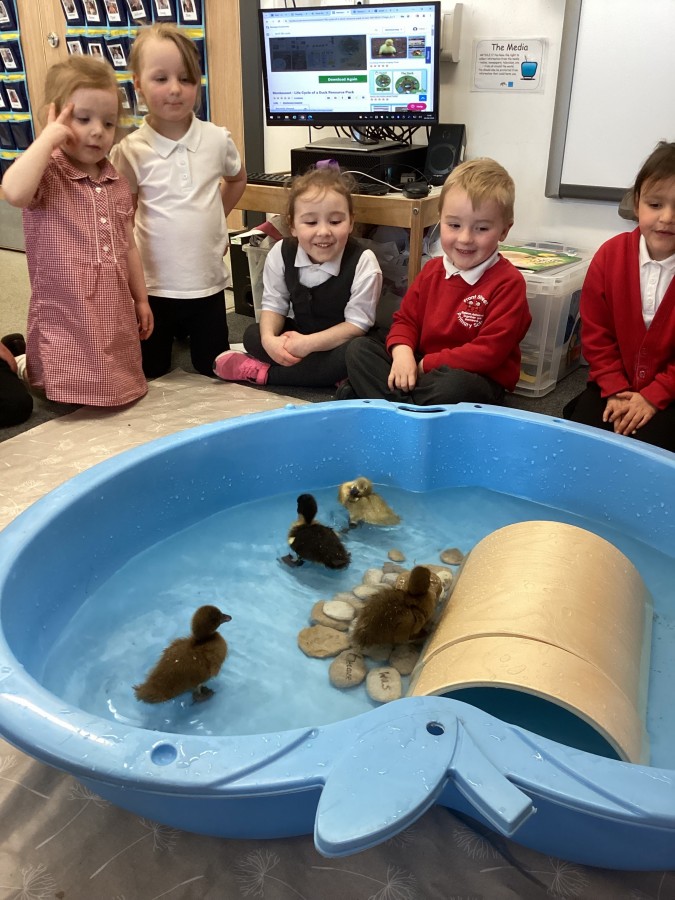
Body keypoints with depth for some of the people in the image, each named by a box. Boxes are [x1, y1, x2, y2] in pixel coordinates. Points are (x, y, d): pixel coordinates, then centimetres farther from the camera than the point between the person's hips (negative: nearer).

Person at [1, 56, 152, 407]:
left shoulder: (116, 184, 9)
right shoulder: (46, 175, -11)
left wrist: (141, 299, 17)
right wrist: (47, 138, -25)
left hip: (115, 316, 6)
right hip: (65, 319, -6)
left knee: (118, 392, 16)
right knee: (72, 401, -2)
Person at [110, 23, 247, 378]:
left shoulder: (217, 139, -3)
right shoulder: (130, 151, -10)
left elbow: (237, 179, 20)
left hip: (207, 283, 2)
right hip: (153, 287, -2)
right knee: (151, 382, 10)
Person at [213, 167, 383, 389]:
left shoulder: (363, 263, -23)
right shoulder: (281, 253, -11)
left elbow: (358, 323, -21)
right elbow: (274, 304, -4)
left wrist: (308, 344, -30)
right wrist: (269, 339, -26)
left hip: (341, 341, -4)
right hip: (298, 334, 4)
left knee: (355, 353, -36)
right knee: (253, 335, -13)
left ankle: (263, 372, -24)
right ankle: (328, 374, -22)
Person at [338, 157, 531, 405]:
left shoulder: (508, 282, -13)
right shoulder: (432, 270, 7)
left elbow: (490, 351, -20)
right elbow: (405, 318, 9)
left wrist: (426, 364, -18)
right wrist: (402, 352, -15)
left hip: (475, 379, -6)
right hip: (419, 369, 6)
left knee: (456, 386, -40)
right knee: (359, 348, -4)